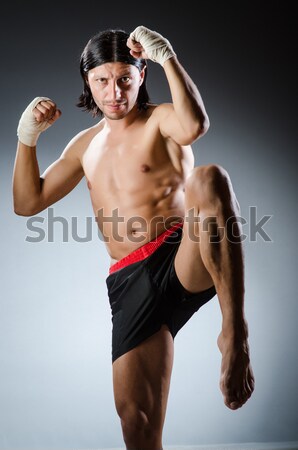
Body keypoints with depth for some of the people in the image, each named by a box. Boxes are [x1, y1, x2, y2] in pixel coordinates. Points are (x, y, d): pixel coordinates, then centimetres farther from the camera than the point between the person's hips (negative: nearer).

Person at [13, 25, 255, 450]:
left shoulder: (160, 119, 6)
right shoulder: (86, 144, 22)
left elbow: (195, 126, -20)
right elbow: (28, 202, 22)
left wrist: (167, 57, -20)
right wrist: (28, 135, 11)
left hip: (186, 259, -4)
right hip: (130, 280, 4)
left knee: (210, 179, -35)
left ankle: (234, 333, -37)